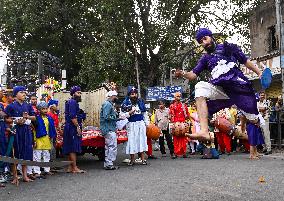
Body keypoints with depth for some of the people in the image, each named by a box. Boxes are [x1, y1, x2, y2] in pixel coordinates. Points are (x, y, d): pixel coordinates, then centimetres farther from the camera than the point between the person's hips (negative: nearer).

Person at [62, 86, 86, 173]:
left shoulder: (72, 102, 21)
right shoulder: (72, 102, -12)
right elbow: (72, 116, -20)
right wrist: (78, 127, -20)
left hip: (70, 128, 11)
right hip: (73, 128, -11)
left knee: (71, 149, 11)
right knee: (73, 148, -8)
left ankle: (70, 167, 15)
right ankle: (75, 168, -5)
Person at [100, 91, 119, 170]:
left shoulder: (110, 104, 20)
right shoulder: (107, 104, -12)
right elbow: (106, 117, -22)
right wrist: (116, 117, -17)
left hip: (110, 129, 11)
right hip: (109, 129, -11)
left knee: (108, 147, 13)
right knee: (112, 146, -9)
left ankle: (107, 164, 18)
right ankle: (109, 164, -5)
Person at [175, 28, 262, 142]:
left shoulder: (227, 47, 16)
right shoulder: (205, 58, 22)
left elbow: (246, 62, 17)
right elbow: (193, 75, 13)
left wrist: (259, 73, 7)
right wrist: (183, 74, -7)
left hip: (239, 86, -1)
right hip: (220, 89, 2)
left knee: (253, 120, -4)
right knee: (200, 87, -28)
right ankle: (204, 131, -40)